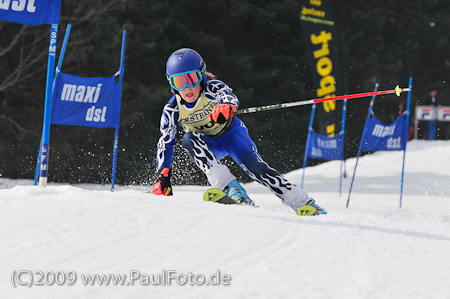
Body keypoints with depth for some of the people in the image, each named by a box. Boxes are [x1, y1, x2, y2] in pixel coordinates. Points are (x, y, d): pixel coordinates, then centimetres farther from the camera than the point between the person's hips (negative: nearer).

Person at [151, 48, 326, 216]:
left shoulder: (212, 88, -27)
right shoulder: (172, 110, -19)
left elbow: (229, 96, -48)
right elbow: (166, 143, -13)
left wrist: (227, 106, -73)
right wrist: (162, 175, -24)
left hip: (230, 132, -2)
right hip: (207, 145, 2)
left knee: (254, 165, -25)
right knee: (189, 139, -31)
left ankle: (302, 202, -25)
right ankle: (229, 186, -38)